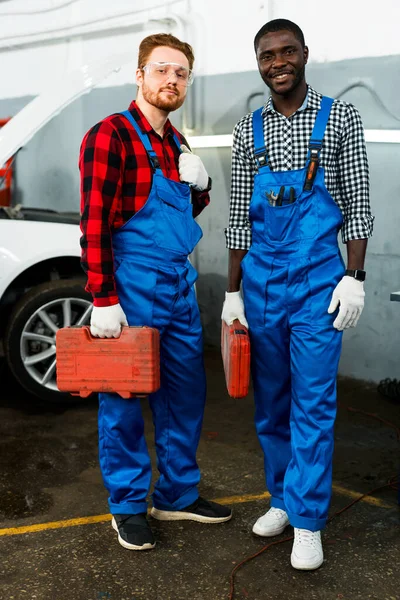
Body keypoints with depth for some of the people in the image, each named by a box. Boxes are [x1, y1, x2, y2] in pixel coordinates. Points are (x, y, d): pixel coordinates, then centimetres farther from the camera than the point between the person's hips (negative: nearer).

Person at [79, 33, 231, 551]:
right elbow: (94, 222, -15)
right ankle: (129, 506, 21)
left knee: (186, 392, 14)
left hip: (179, 287, 8)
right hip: (132, 291, -8)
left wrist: (199, 183, 2)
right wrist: (103, 300, -19)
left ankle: (177, 494, 30)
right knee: (123, 400, 4)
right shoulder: (110, 135, -10)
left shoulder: (174, 143, 14)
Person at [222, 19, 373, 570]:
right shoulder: (249, 130, 9)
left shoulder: (339, 119, 2)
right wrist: (233, 291, 8)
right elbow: (239, 215, 10)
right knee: (271, 399, 11)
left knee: (313, 402, -2)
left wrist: (354, 277, -8)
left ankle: (307, 521, 8)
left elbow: (357, 204, 0)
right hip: (261, 278, 4)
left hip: (317, 278, -3)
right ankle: (283, 498, 27)